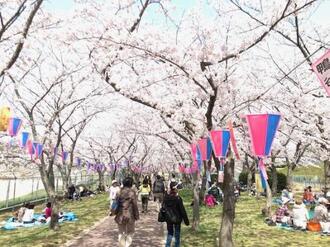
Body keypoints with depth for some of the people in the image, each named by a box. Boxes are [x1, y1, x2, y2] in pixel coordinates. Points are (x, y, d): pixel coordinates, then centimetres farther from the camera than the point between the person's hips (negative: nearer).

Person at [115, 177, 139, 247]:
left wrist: (114, 212, 17)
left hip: (120, 215, 4)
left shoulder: (119, 191, 0)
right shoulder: (132, 192, -13)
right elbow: (135, 205, -11)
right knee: (130, 232, 13)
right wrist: (136, 215, -2)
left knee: (121, 232, 18)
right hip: (129, 215, -4)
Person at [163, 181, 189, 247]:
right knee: (177, 235, 14)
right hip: (177, 219, -4)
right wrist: (186, 220, -7)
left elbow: (164, 208, 4)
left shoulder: (166, 197, -7)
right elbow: (182, 210, -16)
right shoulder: (178, 198, -21)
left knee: (169, 233, 18)